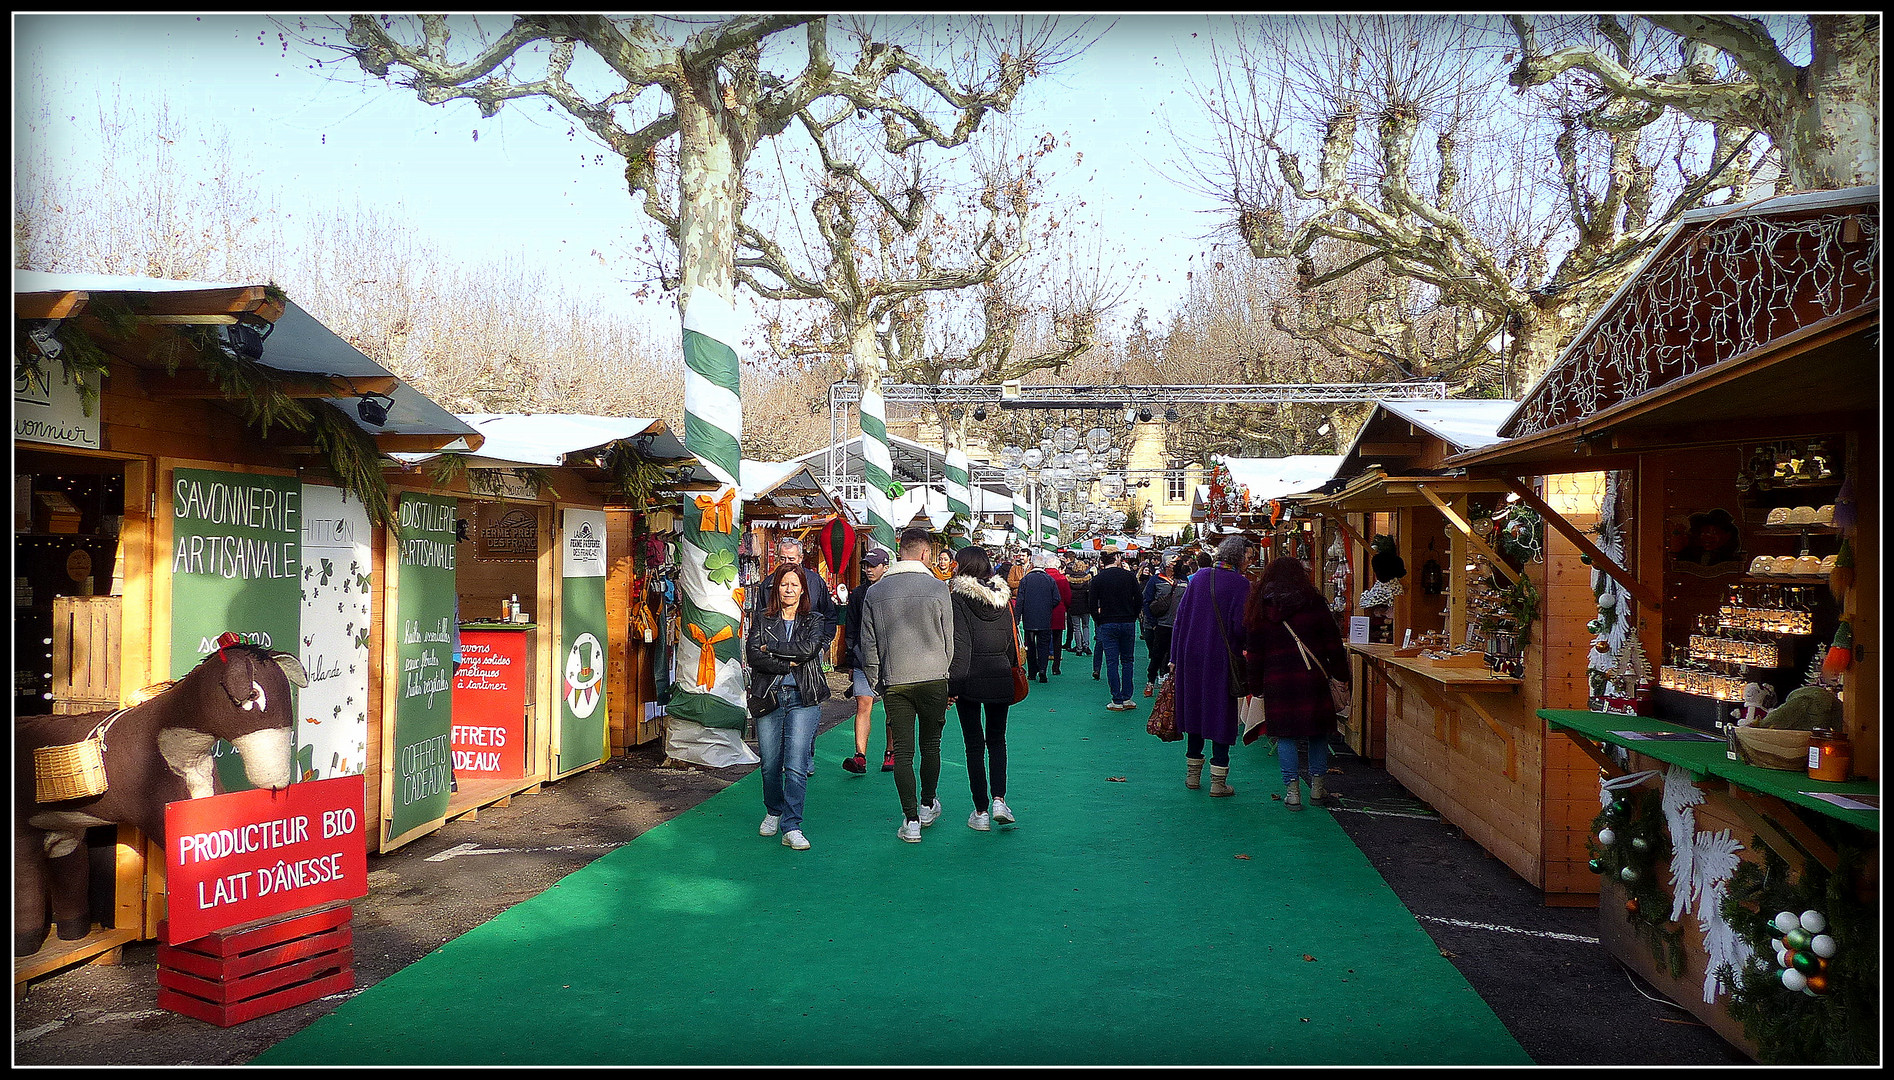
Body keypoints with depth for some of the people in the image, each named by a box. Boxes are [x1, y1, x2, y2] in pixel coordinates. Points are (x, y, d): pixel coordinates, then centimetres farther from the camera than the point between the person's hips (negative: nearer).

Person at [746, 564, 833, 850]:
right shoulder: (762, 620, 11)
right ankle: (773, 812, 32)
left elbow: (808, 649, -10)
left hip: (803, 699, -1)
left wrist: (771, 648, -6)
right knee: (770, 765, 6)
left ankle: (791, 828, -9)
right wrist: (789, 663, -11)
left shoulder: (813, 621, 10)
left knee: (796, 766, -11)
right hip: (768, 698, 1)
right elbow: (753, 655, -4)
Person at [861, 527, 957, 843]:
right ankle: (928, 806, 30)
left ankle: (911, 820, 4)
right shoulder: (937, 588, -5)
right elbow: (949, 639, 0)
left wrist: (876, 683, 13)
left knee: (903, 750, 5)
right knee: (930, 743, 16)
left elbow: (868, 645, 4)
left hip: (894, 681, 1)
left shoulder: (875, 592, 1)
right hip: (933, 678, -1)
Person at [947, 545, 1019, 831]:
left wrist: (952, 683, -13)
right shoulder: (1002, 596, 5)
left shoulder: (958, 598, -9)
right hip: (1000, 676, 4)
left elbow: (959, 645, -14)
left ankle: (981, 811, 9)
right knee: (997, 739, 17)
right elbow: (1012, 641, 9)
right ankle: (999, 800, 3)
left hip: (970, 678, -4)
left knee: (974, 743, 5)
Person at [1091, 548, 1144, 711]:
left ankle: (1117, 701, 1)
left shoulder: (1097, 580, -4)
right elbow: (1139, 601, 1)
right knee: (1127, 661, 12)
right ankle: (1127, 698, 10)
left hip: (1107, 624, -2)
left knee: (1112, 662, 1)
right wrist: (1132, 618, 12)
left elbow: (1093, 606, -4)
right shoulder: (1130, 576, -1)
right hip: (1128, 624, 2)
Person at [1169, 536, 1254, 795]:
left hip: (1191, 655, 5)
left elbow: (1180, 616, 6)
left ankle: (1193, 774, 23)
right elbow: (1241, 627, -16)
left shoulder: (1199, 577, 5)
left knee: (1195, 710, 15)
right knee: (1221, 715, 3)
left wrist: (1175, 657, 10)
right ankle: (1218, 781, 6)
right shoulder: (1240, 584, -10)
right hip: (1221, 658, -5)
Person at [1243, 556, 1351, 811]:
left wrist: (1256, 687, 12)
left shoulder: (1258, 610, 4)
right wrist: (1342, 674, 13)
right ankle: (1317, 786, 16)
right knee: (1317, 732, 12)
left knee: (1285, 734, 5)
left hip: (1277, 682, 1)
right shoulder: (1313, 604, 0)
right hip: (1313, 678, 0)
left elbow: (1253, 653, 5)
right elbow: (1333, 644, 2)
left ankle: (1292, 791, 3)